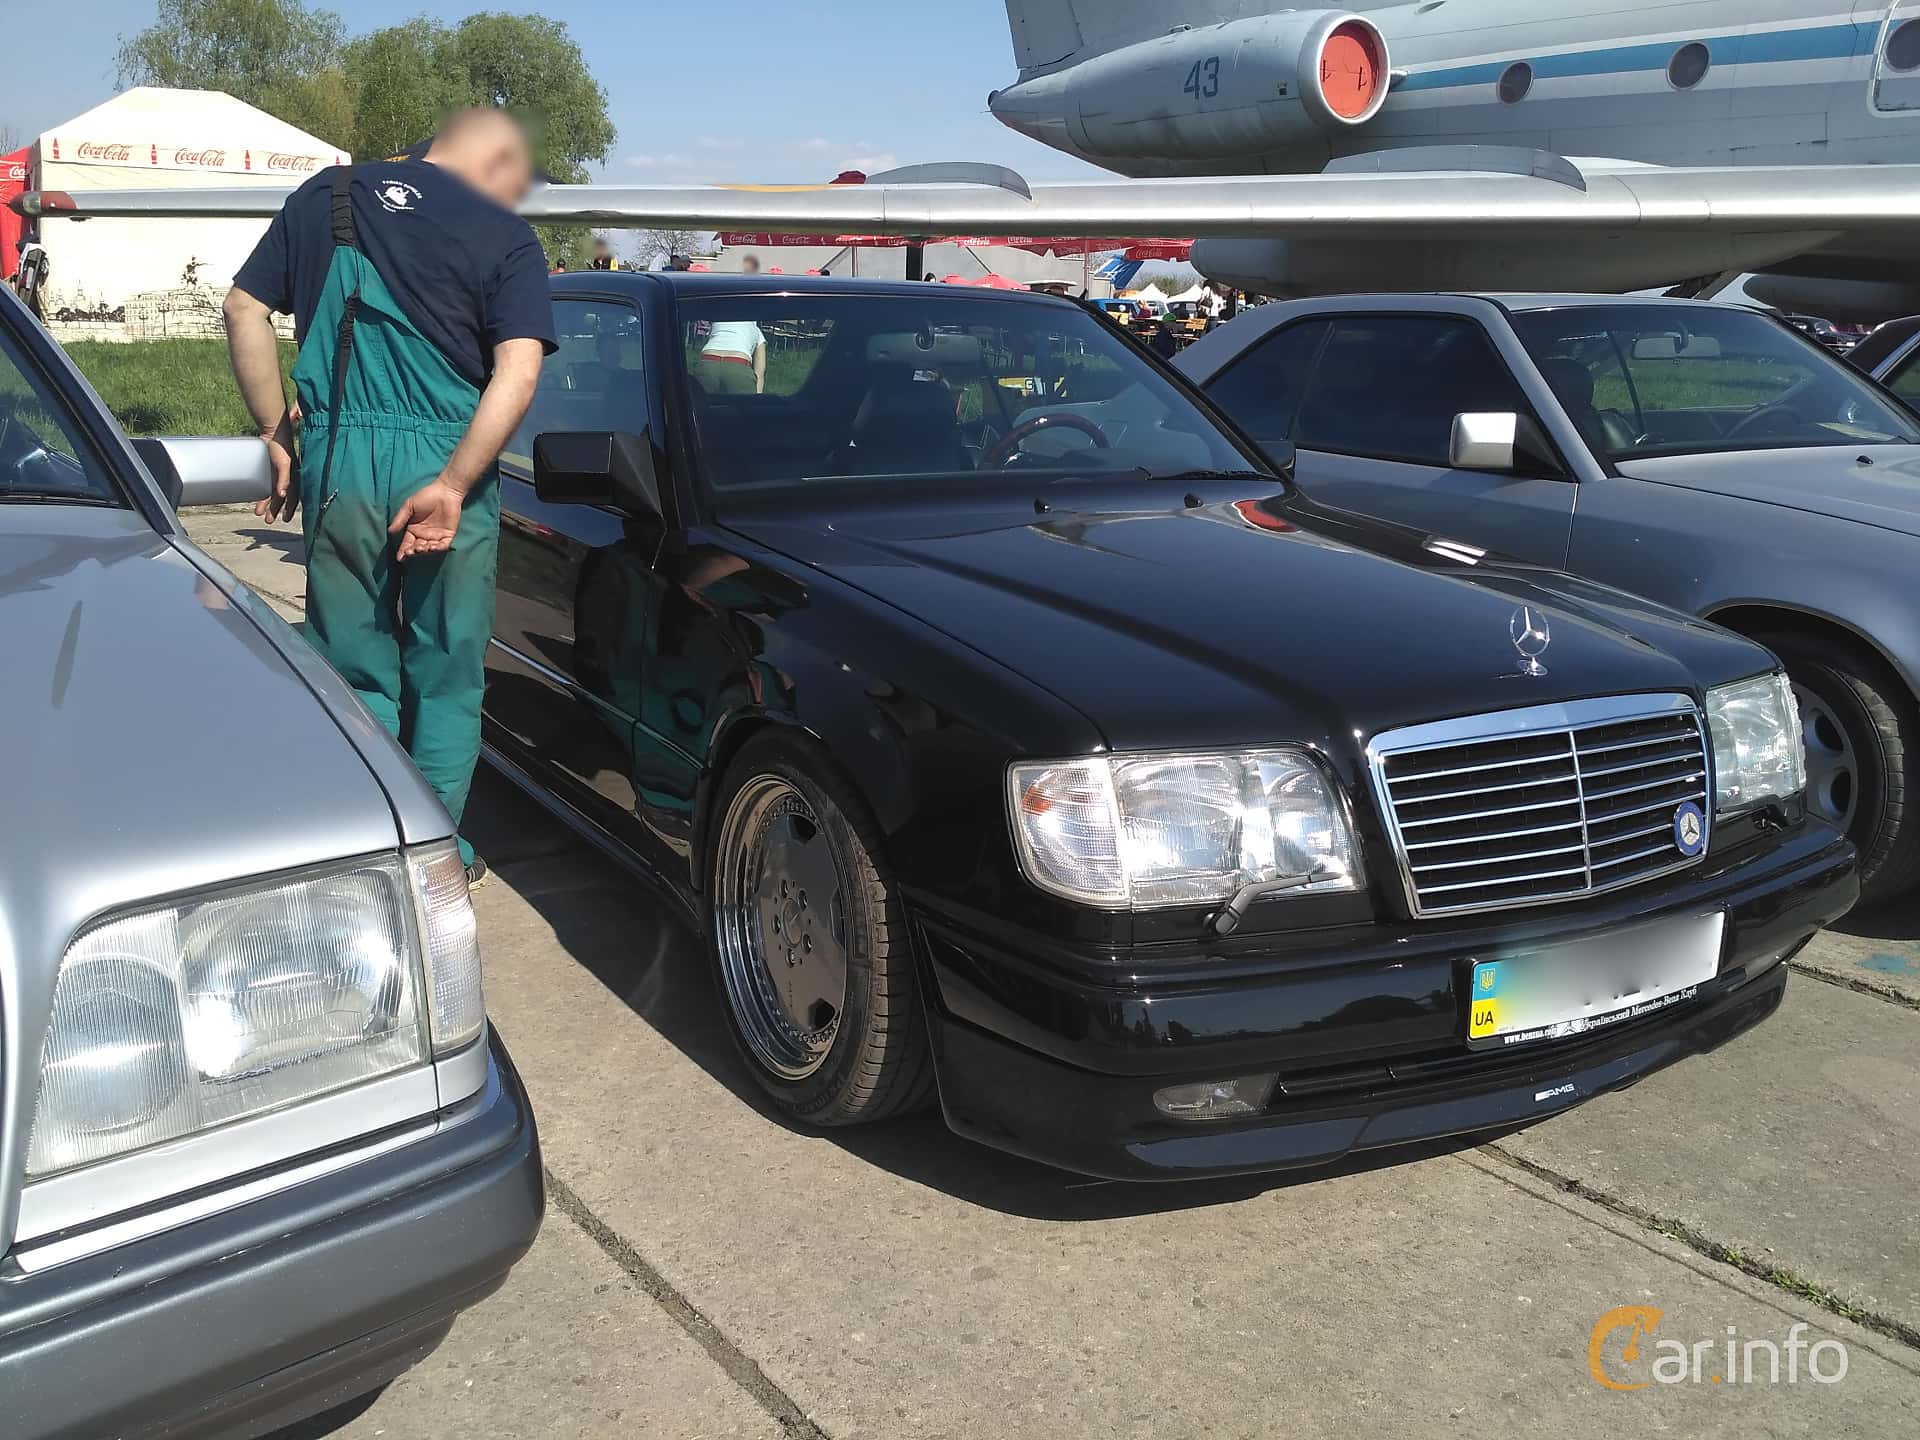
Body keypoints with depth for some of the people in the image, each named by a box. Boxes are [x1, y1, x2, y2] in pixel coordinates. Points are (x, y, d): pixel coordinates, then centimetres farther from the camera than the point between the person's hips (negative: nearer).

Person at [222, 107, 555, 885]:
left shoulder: (323, 196, 12)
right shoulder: (505, 236, 0)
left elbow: (244, 309, 9)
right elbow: (517, 372, -13)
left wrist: (277, 436, 11)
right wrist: (452, 485, -16)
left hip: (337, 458, 2)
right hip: (445, 463, -2)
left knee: (353, 668, 13)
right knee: (445, 674, 12)